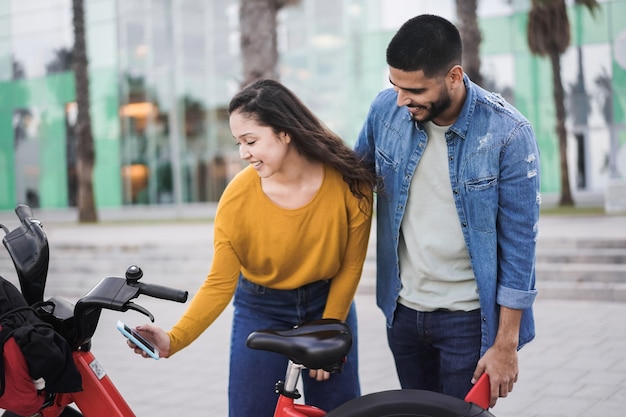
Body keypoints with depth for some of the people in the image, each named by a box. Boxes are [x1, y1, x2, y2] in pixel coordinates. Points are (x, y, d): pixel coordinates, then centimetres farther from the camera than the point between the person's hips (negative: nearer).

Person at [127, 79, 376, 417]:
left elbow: (351, 265, -9)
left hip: (329, 301, 1)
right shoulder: (238, 198, -23)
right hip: (261, 311, -1)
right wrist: (173, 339, -30)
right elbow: (219, 284, -18)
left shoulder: (346, 180, -21)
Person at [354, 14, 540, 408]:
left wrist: (506, 344, -12)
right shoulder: (386, 109, -7)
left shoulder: (508, 133, -18)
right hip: (403, 309, 5)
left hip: (470, 317, -4)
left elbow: (518, 241, -14)